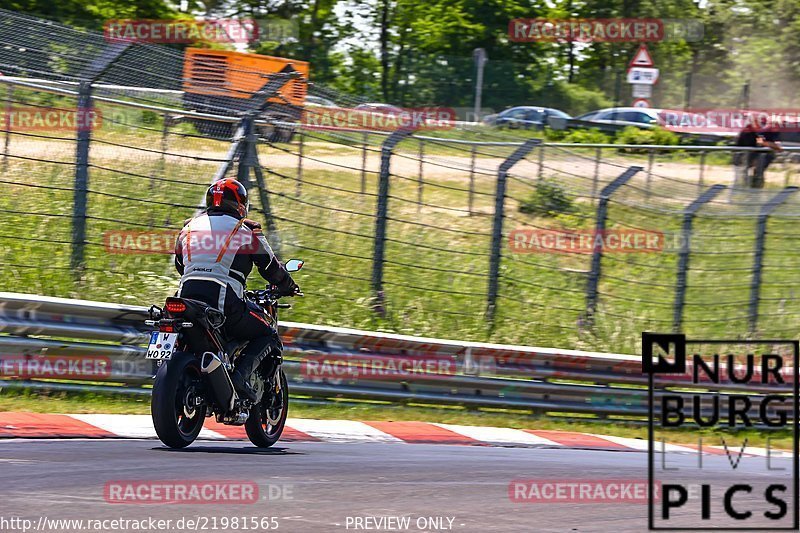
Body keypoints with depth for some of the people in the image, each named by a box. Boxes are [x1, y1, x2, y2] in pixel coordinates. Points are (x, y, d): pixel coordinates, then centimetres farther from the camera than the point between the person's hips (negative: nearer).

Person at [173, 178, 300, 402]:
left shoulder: (190, 227, 20)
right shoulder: (246, 230, 8)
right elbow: (270, 266, 14)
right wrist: (288, 287, 34)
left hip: (186, 295, 5)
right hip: (225, 304, -5)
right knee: (268, 337, 13)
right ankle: (241, 374, -12)